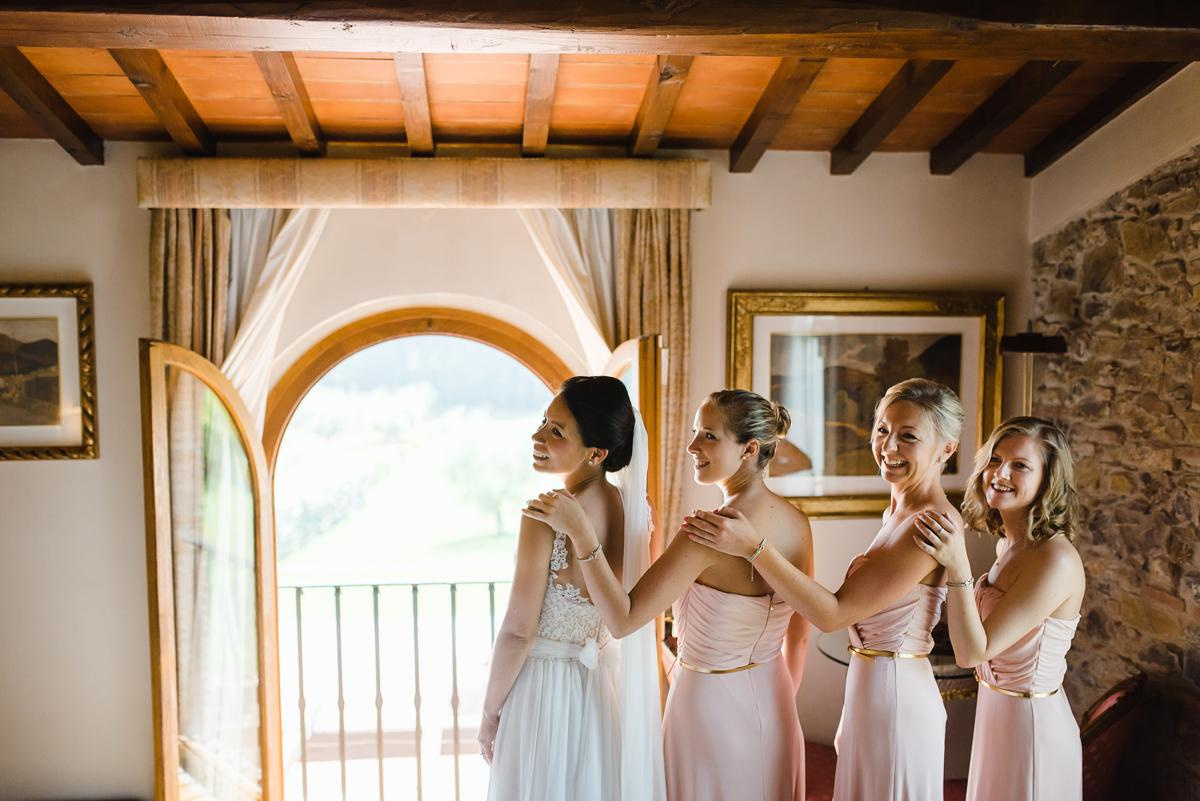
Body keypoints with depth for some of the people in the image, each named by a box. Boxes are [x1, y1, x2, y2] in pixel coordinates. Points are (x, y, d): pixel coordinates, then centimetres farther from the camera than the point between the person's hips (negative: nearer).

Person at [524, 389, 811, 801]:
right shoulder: (798, 523, -5)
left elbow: (622, 619, -27)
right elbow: (798, 636, 6)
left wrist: (581, 532, -31)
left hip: (711, 703, -6)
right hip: (773, 701, 6)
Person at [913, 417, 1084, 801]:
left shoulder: (1055, 559, -25)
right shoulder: (1009, 542, 0)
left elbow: (973, 652, -24)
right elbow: (973, 647, 6)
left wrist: (957, 567, -32)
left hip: (1030, 724, -8)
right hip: (995, 712, 8)